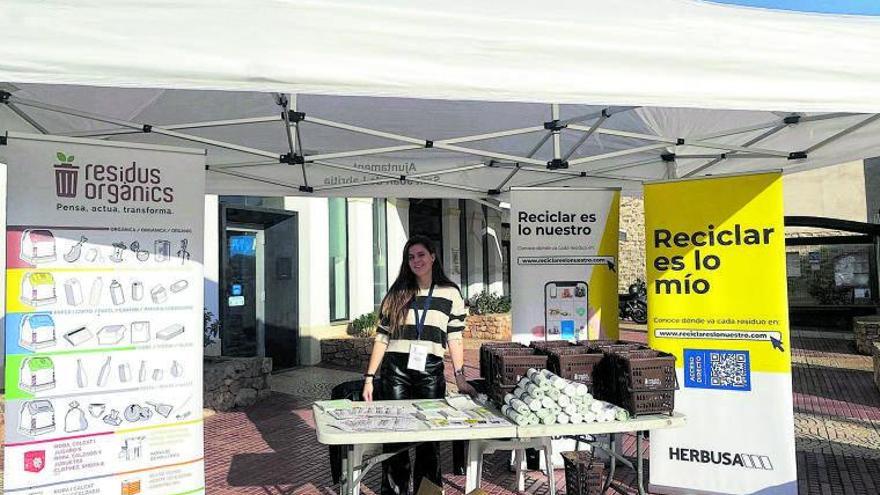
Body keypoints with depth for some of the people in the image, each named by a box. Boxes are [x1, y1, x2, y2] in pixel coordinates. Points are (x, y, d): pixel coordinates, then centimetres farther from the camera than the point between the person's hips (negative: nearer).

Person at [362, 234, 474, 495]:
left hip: (430, 373, 0)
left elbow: (454, 338, 3)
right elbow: (382, 338, 5)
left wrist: (459, 376, -5)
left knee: (429, 437, 7)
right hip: (395, 372, 1)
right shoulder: (397, 294, 6)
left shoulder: (450, 293, 5)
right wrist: (369, 377, 0)